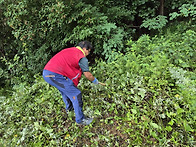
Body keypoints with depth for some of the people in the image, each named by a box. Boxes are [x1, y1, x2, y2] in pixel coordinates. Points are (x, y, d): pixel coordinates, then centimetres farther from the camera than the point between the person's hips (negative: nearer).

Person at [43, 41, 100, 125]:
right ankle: (80, 120, 11)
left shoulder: (70, 50, 20)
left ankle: (69, 107, 51)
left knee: (65, 89, 31)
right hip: (55, 75, -10)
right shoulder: (82, 58, -4)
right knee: (76, 94, -2)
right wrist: (95, 81, 23)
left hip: (46, 72, 10)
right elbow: (87, 75, 3)